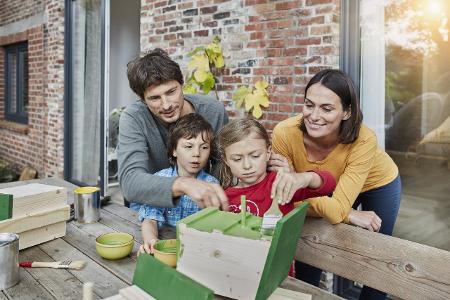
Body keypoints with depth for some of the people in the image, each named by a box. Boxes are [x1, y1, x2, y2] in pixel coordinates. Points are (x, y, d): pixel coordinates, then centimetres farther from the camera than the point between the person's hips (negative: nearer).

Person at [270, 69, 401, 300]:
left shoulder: (364, 140, -38)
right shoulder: (285, 133, -34)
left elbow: (336, 210, -40)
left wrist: (298, 182, -54)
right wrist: (349, 215, -30)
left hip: (377, 185, -1)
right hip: (327, 187, 2)